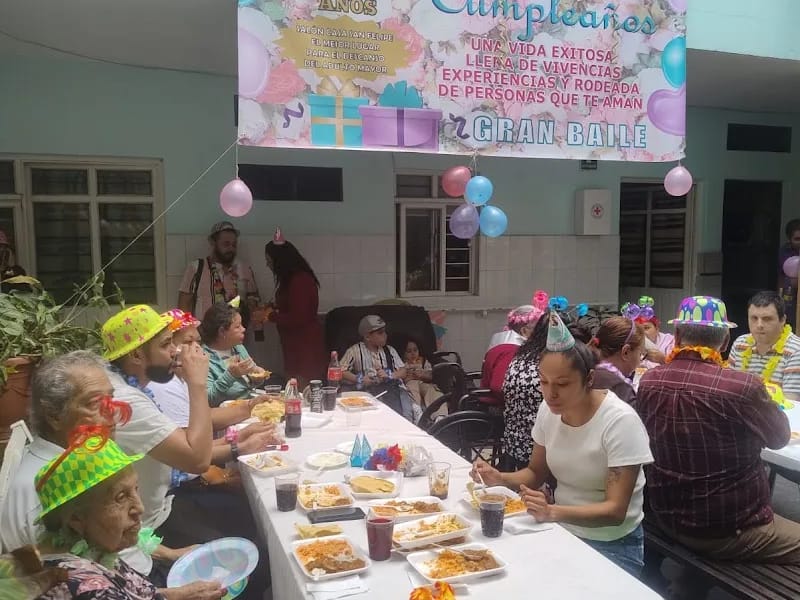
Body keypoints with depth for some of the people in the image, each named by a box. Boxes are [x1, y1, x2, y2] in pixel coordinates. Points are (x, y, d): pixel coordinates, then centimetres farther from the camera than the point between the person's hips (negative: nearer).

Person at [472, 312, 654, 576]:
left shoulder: (620, 421, -22)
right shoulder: (548, 410, -5)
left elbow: (615, 511, -23)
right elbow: (537, 473, 8)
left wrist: (553, 512, -39)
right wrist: (501, 478, -12)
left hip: (611, 545, -5)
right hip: (561, 530, 5)